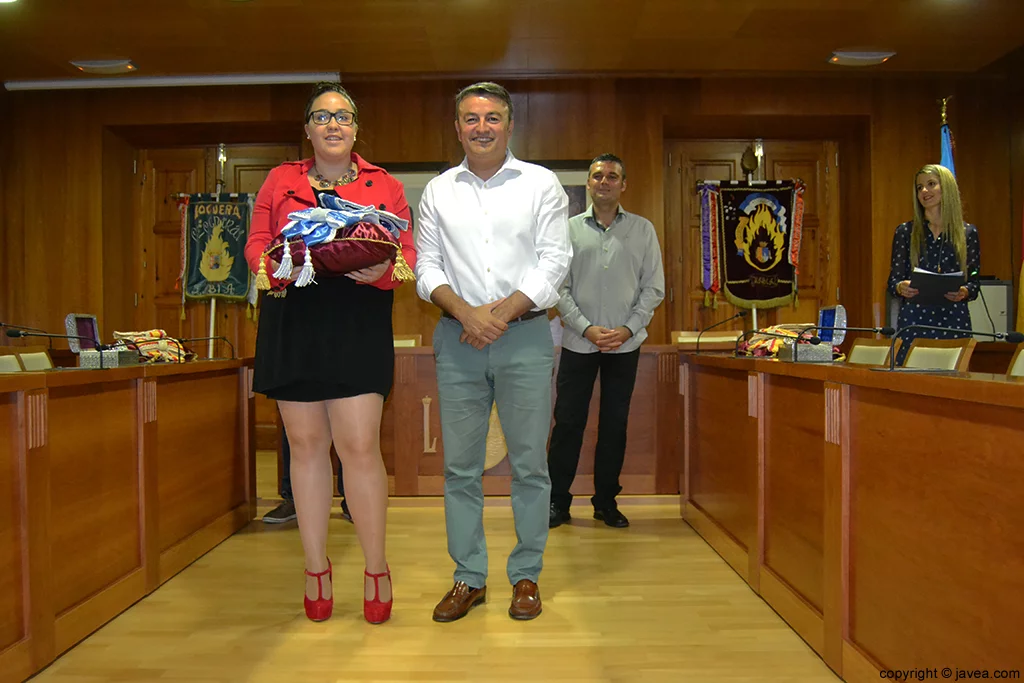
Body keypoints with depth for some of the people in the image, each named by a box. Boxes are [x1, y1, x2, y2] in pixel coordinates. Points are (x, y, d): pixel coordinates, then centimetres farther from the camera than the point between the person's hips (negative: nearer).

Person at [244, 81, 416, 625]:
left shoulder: (384, 186, 11)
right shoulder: (280, 181, 16)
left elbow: (408, 254, 4)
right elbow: (256, 243, 11)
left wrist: (382, 269, -18)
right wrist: (275, 267, -11)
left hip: (358, 323, -2)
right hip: (292, 321, 2)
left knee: (360, 446, -7)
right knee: (306, 443, 7)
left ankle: (376, 570, 11)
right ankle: (316, 569, 21)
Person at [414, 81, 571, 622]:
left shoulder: (541, 184, 6)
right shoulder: (438, 191, 12)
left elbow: (555, 262, -2)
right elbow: (426, 268, 6)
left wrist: (502, 312, -12)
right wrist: (467, 313, -11)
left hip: (525, 336, -2)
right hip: (456, 337, 2)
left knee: (530, 464, 3)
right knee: (460, 465, 5)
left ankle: (526, 576, 18)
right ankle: (469, 578, 18)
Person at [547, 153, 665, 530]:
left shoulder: (643, 229, 6)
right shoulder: (570, 229, 4)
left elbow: (654, 287, 4)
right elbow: (560, 287, 0)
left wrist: (627, 329, -8)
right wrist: (587, 329, -11)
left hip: (625, 344, 1)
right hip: (578, 342, -1)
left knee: (615, 423, 8)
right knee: (568, 421, 1)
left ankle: (606, 502, 21)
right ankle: (557, 502, 13)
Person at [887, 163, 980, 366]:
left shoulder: (968, 233, 8)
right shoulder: (905, 231, 7)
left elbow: (974, 284, 9)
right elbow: (893, 281, 6)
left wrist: (964, 292, -12)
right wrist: (902, 287, -15)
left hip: (954, 322, 0)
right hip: (913, 321, 0)